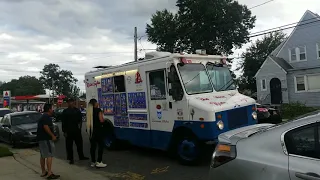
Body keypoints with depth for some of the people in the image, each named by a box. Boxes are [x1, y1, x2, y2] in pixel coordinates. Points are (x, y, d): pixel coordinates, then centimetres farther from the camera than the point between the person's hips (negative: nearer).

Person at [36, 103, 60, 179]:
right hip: (46, 138, -11)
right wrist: (52, 135, -20)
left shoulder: (42, 116, 19)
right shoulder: (47, 117, -13)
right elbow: (46, 127, -25)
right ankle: (49, 173, -13)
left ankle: (43, 172, 21)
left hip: (41, 138, 11)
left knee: (43, 156, 14)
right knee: (49, 155, -10)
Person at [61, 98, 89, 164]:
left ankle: (81, 156, 28)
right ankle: (71, 158, 13)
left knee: (79, 144, 13)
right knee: (69, 145, 2)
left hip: (77, 130, 3)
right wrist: (64, 131, -8)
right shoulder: (65, 112, -1)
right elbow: (63, 122, -3)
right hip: (69, 131, -3)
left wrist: (79, 125, -5)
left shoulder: (77, 110, 7)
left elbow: (80, 119, 13)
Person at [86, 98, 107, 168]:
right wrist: (104, 120, 4)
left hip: (90, 130, 6)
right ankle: (99, 162, -4)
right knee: (100, 145, 0)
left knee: (93, 146, 12)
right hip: (98, 130, -6)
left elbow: (88, 121, 10)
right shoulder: (98, 110, -11)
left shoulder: (89, 110, 6)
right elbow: (101, 120, -15)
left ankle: (93, 162, 18)